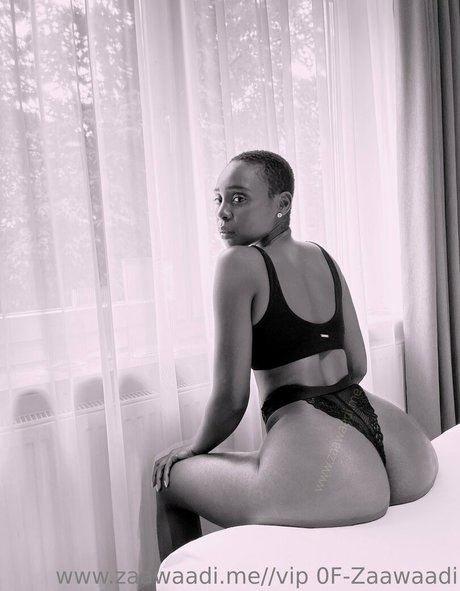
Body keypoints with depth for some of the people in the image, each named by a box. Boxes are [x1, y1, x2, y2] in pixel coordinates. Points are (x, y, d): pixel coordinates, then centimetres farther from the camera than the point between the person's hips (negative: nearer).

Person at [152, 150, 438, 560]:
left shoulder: (239, 263, -9)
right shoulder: (323, 258, 12)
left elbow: (231, 396, -9)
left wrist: (195, 449, 9)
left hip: (325, 466, -8)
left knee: (169, 481, 16)